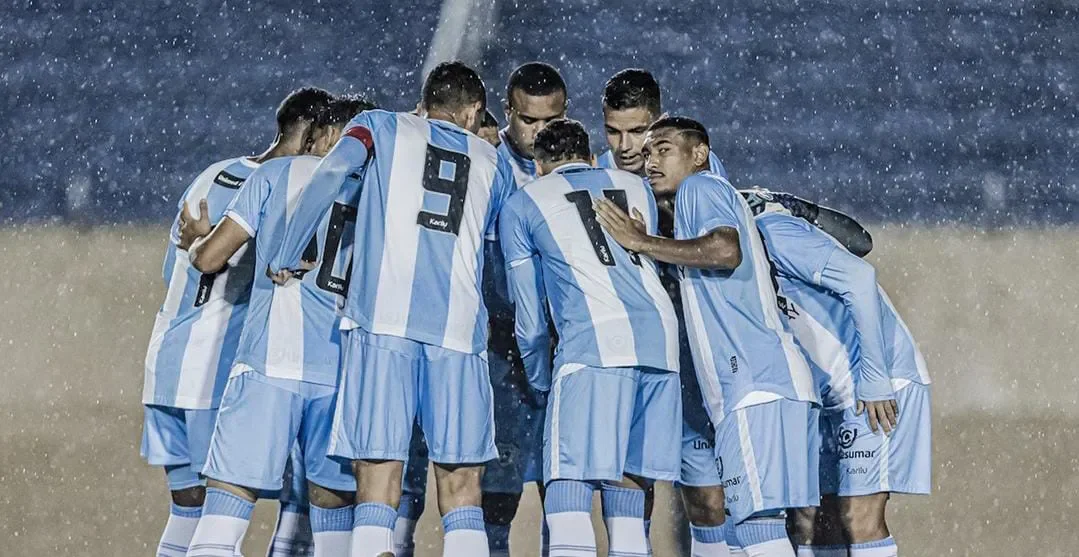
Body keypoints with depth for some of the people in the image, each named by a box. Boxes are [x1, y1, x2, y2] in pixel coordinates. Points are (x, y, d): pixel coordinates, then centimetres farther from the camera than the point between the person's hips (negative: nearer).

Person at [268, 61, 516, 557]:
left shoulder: (381, 128, 16)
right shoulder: (494, 164, 23)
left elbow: (332, 173, -3)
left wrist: (285, 259, 1)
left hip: (382, 319, -1)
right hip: (459, 329, 2)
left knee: (378, 484, -5)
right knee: (460, 489, 5)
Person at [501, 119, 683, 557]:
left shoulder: (522, 205, 17)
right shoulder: (636, 187, 27)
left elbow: (530, 321, 18)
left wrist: (540, 383, 34)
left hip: (593, 343, -5)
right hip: (662, 339, 5)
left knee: (568, 497, -10)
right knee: (627, 489, 11)